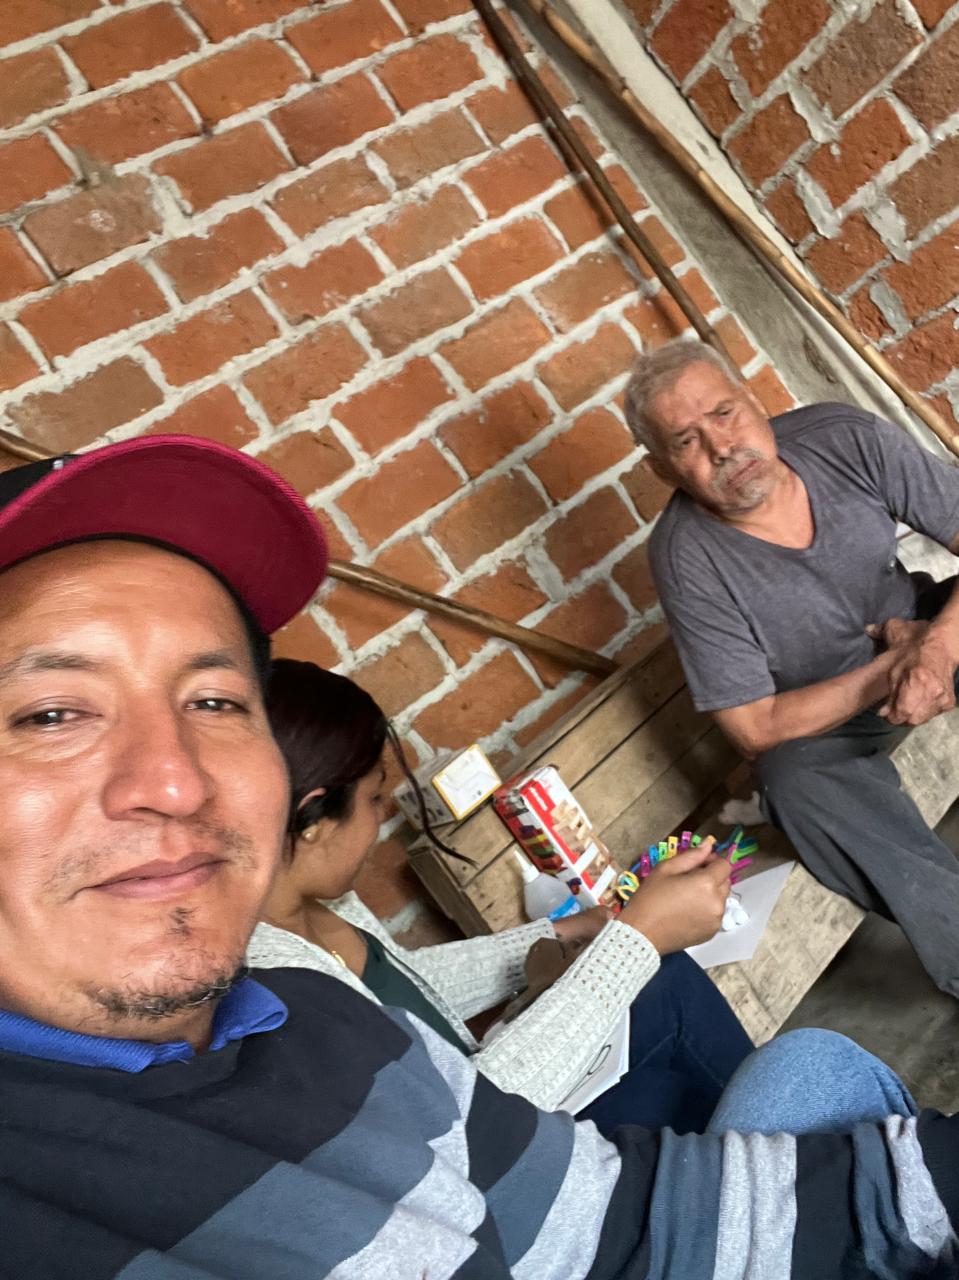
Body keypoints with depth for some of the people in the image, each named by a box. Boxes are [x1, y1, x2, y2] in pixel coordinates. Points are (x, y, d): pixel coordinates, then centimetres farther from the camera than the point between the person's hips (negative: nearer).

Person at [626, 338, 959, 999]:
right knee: (796, 781, -34)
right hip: (820, 718, -3)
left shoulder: (845, 437, -16)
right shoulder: (688, 561, -24)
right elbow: (755, 728, -20)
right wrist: (892, 666, -22)